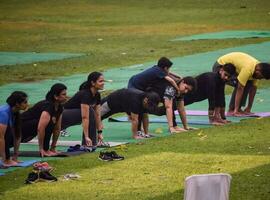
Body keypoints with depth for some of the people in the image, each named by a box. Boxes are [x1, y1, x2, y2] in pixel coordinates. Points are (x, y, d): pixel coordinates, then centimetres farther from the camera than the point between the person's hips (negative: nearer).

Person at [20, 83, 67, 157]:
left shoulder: (59, 108, 0)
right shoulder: (47, 106, -28)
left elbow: (57, 129, 6)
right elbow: (40, 129, -34)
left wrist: (53, 148, 4)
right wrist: (41, 149, -30)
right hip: (21, 126, -9)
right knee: (49, 122, -24)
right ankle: (45, 150, -16)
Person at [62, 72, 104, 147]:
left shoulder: (97, 95, -4)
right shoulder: (85, 94, -30)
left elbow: (97, 115, 1)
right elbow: (85, 117, -35)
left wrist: (99, 132, -3)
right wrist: (86, 137, -38)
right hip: (63, 115, -9)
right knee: (90, 112, -24)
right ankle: (89, 143, -20)